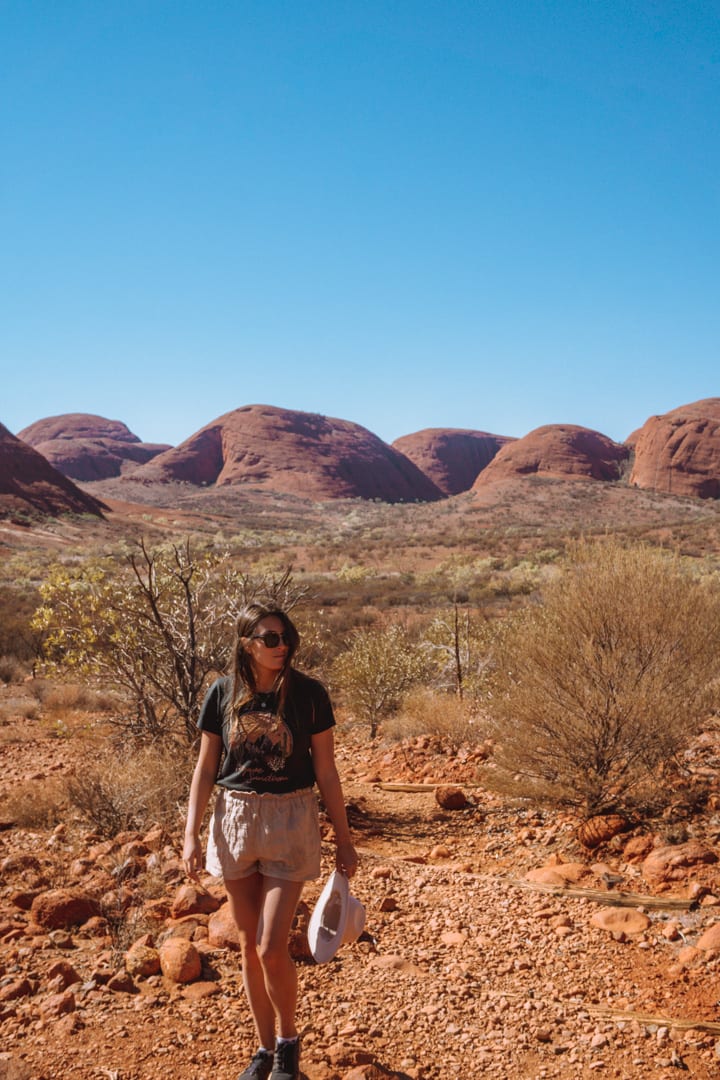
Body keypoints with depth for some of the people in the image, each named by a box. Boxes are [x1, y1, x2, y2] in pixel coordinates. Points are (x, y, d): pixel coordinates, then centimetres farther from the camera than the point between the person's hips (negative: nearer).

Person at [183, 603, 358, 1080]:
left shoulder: (308, 693, -7)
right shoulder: (223, 693, -2)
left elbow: (326, 771, -2)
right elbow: (205, 769, 4)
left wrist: (344, 841, 1)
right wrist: (191, 835, 0)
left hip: (290, 821, -2)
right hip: (235, 820, 3)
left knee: (272, 948, -5)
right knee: (249, 946, 11)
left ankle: (288, 1041, 22)